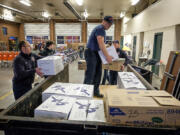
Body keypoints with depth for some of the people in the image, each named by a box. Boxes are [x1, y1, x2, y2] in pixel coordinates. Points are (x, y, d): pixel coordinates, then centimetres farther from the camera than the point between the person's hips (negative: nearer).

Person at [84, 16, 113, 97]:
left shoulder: (102, 30, 19)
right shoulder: (100, 29, -13)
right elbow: (101, 44, -23)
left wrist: (107, 54, 17)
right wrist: (107, 56, -22)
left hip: (97, 53, 10)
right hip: (91, 53, -10)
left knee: (98, 74, 10)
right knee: (90, 75, -7)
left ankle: (95, 91, 20)